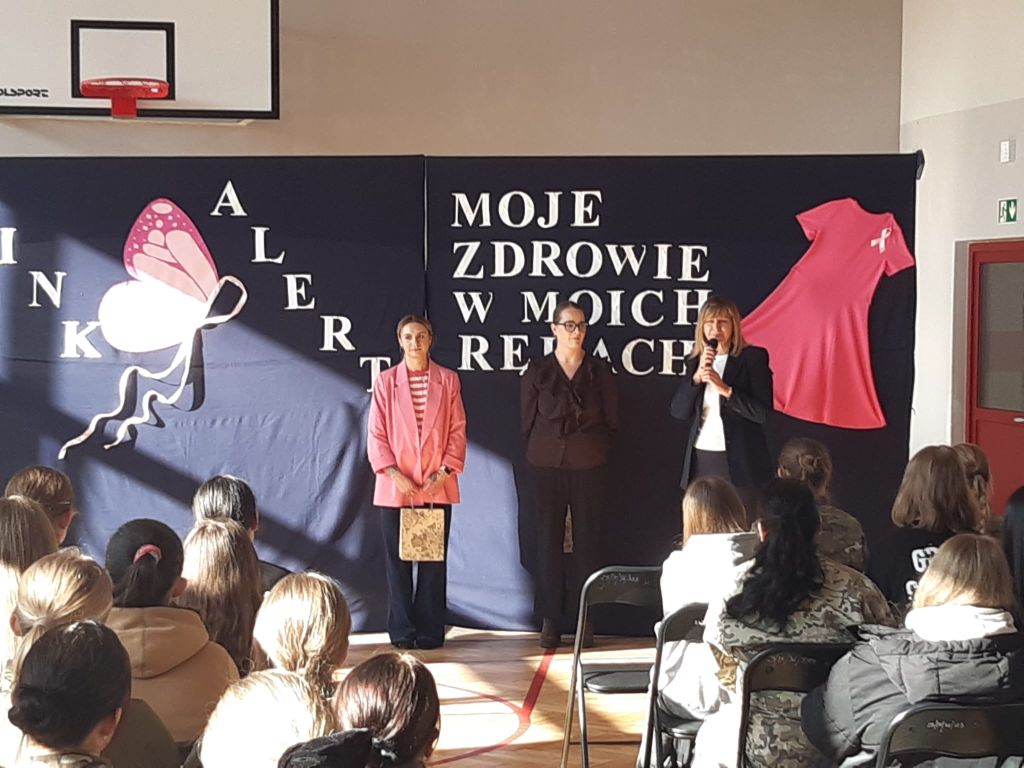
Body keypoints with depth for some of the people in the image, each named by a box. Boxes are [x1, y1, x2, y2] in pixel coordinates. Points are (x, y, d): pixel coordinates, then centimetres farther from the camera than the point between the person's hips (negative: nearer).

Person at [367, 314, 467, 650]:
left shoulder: (448, 380, 5)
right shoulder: (386, 381, 3)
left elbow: (457, 431, 4)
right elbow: (376, 434, 1)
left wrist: (444, 473, -6)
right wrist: (395, 474, -9)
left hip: (438, 487, 0)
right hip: (395, 487, 0)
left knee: (434, 560, 3)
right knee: (398, 560, 3)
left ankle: (430, 632, 11)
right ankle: (402, 632, 11)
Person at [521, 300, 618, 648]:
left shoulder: (599, 371, 6)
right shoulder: (538, 370, 4)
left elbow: (612, 422, 8)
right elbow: (528, 421, 7)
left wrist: (595, 452, 3)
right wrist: (539, 456, 3)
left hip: (589, 466, 0)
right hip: (548, 465, 0)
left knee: (587, 540, 1)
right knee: (549, 540, 1)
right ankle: (550, 619, 7)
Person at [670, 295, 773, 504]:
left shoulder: (753, 357, -1)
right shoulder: (694, 361, 12)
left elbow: (762, 413, -9)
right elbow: (679, 412, 3)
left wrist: (724, 389, -18)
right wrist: (697, 376, -10)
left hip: (739, 461, -4)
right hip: (701, 458, 4)